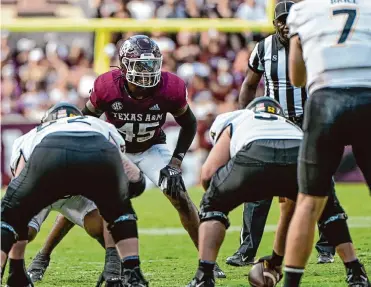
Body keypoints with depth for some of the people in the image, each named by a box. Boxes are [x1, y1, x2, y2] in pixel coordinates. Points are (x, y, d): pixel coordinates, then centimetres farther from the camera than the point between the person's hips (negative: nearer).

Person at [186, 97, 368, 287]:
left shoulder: (234, 122, 39)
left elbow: (208, 174, 20)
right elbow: (290, 209, 52)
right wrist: (277, 259, 62)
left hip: (256, 158, -3)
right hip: (303, 156, 3)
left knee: (213, 206, 26)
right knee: (329, 211, 35)